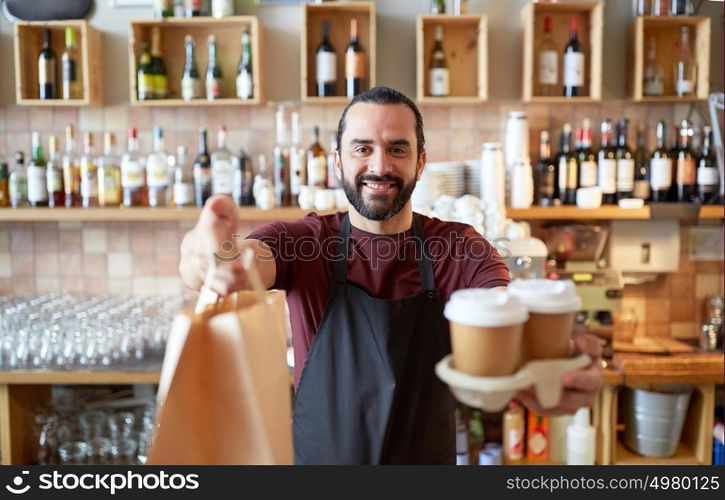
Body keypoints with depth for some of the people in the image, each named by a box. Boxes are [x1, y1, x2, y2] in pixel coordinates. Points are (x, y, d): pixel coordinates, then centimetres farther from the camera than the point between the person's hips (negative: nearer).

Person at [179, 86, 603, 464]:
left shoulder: (462, 250, -11)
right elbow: (247, 261, -31)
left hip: (430, 456, 1)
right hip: (318, 455, 0)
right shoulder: (303, 242, -11)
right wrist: (218, 257, -55)